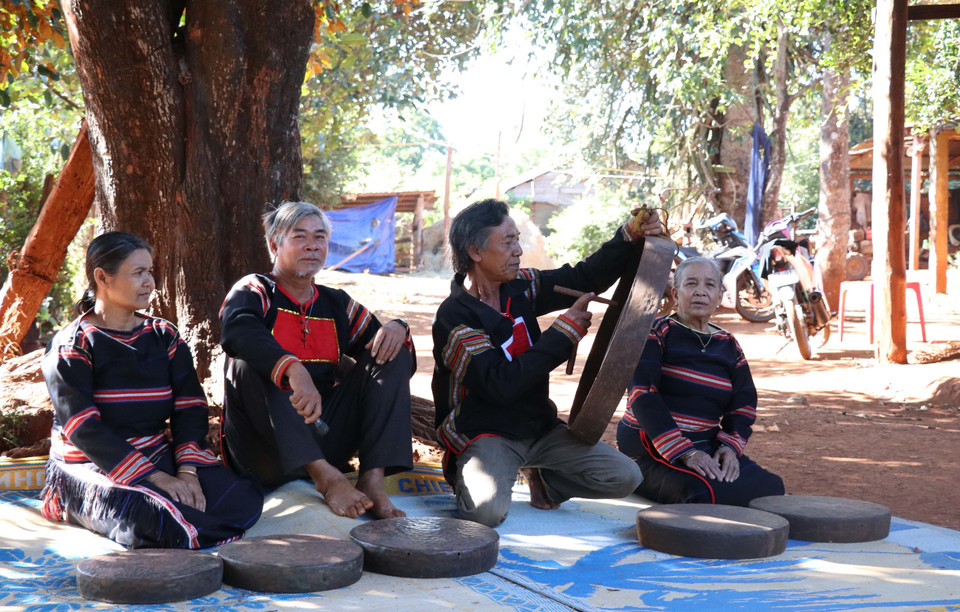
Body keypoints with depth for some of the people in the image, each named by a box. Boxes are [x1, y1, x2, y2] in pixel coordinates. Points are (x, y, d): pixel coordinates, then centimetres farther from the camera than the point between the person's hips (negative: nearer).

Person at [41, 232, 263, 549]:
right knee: (160, 516, -35)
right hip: (89, 467, -5)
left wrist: (187, 471, -17)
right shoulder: (71, 345, -4)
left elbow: (190, 409, 2)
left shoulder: (164, 336, 11)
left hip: (159, 457, 5)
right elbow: (83, 429, -15)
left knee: (243, 498, -20)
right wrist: (154, 477, -23)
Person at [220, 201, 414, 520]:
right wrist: (295, 371, -43)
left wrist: (396, 328, -10)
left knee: (391, 353, -5)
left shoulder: (337, 304, 17)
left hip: (324, 440, 5)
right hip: (262, 450, -4)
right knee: (249, 360, -29)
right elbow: (237, 331, -25)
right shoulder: (255, 291, -1)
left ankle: (372, 481, -23)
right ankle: (326, 477, -38)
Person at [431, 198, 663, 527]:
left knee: (624, 477, -8)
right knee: (487, 511, -34)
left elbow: (585, 278, 12)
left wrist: (630, 236, -4)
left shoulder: (521, 287, 2)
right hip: (486, 434, -6)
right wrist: (564, 331, -22)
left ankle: (541, 477, 17)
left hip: (540, 426, 6)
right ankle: (467, 476, 4)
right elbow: (501, 385, -26)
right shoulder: (454, 317, -18)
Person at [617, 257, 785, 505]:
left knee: (771, 487, -19)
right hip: (650, 451, -6)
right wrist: (684, 452, -24)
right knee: (710, 493, -34)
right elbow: (643, 395, -14)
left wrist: (731, 445, -11)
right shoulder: (656, 333, -2)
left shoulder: (729, 346, 15)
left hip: (707, 448, 6)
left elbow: (743, 404, 11)